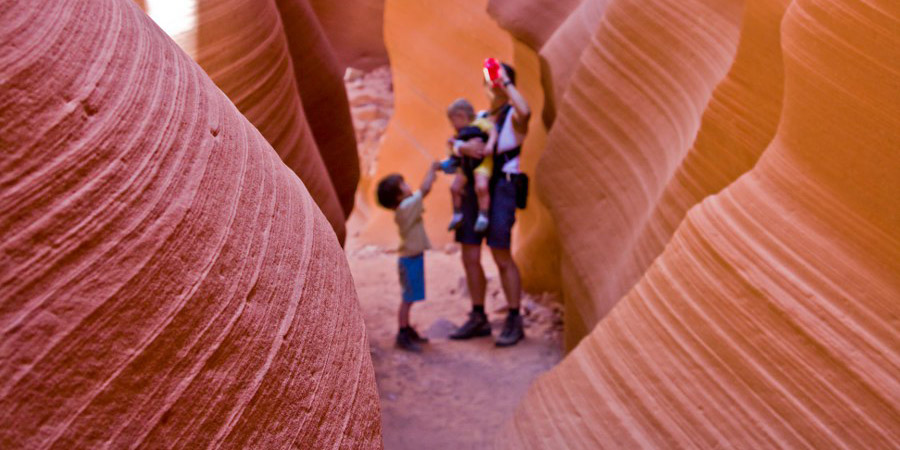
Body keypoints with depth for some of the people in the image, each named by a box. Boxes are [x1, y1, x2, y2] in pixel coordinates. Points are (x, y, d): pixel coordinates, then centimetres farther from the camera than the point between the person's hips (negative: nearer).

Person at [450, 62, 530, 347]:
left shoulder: (513, 116, 0)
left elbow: (525, 111, -26)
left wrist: (506, 82, -15)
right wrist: (464, 148, -16)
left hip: (501, 188, -6)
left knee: (502, 257, -8)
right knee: (470, 257, 5)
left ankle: (514, 322, 1)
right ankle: (478, 319, 16)